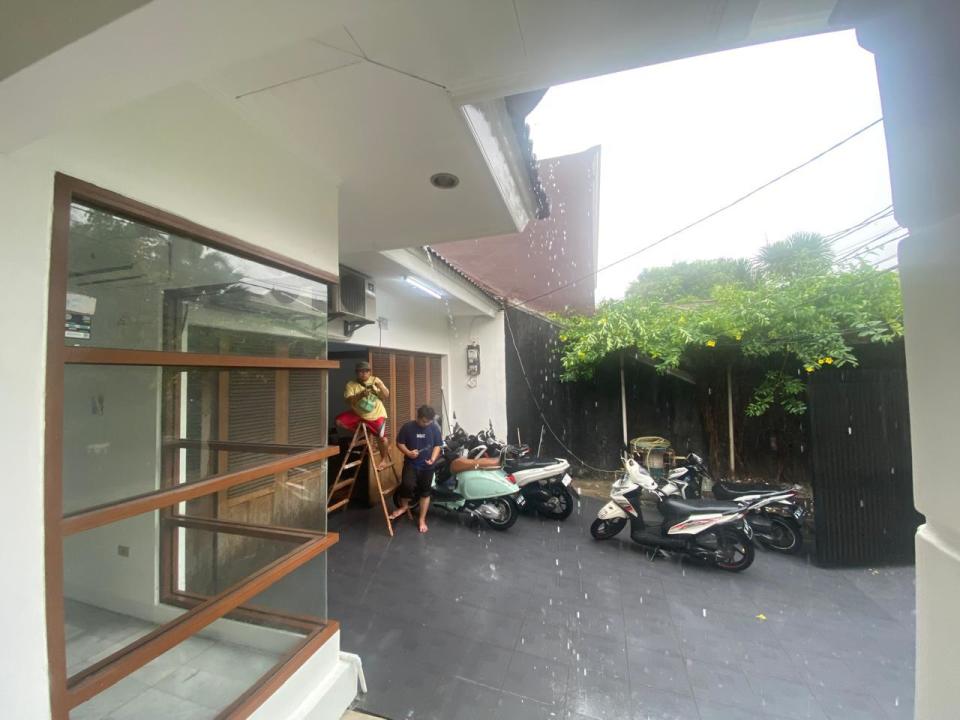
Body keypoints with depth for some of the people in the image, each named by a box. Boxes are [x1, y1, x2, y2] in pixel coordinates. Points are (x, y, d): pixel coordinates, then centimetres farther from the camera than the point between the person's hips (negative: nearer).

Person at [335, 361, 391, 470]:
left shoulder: (375, 381, -5)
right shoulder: (351, 384, -9)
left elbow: (386, 396, -9)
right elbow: (349, 400, -20)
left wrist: (380, 386, -27)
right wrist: (361, 394, -35)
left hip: (376, 415, -2)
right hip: (358, 414, 2)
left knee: (381, 437, -8)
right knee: (340, 421, -12)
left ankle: (384, 459, 18)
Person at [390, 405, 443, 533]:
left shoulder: (434, 428, -4)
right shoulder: (408, 427, -8)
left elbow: (437, 445, 3)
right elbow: (399, 443, 0)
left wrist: (433, 458, -13)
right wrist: (408, 453, -17)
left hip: (427, 465, 2)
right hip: (411, 463, -1)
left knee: (425, 492, 8)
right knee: (407, 484, -24)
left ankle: (422, 520, 25)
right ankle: (404, 506, 7)